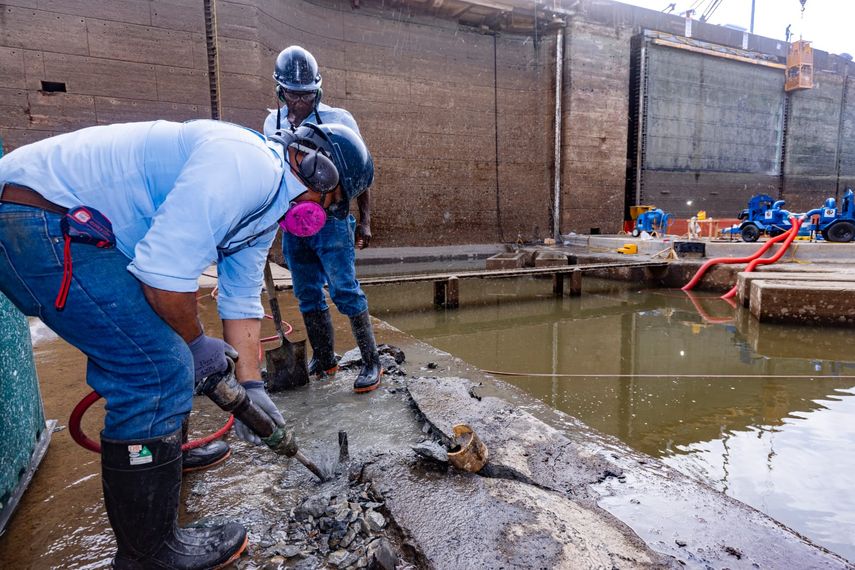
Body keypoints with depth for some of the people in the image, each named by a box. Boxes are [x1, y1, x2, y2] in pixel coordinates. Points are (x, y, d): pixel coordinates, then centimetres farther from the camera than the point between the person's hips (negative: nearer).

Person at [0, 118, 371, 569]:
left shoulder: (267, 206, 9)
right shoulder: (247, 164, -24)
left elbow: (242, 300, 14)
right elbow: (165, 273, -27)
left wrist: (250, 386, 12)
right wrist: (197, 343, -8)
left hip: (72, 224, 11)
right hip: (37, 220, -11)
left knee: (157, 349, 22)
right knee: (160, 369, -13)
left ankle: (170, 449, 45)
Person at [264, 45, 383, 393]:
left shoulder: (338, 120, -4)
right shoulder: (273, 123, 9)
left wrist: (364, 221, -5)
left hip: (331, 220, -4)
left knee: (345, 291, -9)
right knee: (308, 296, 8)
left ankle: (371, 361, 1)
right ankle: (324, 360, 21)